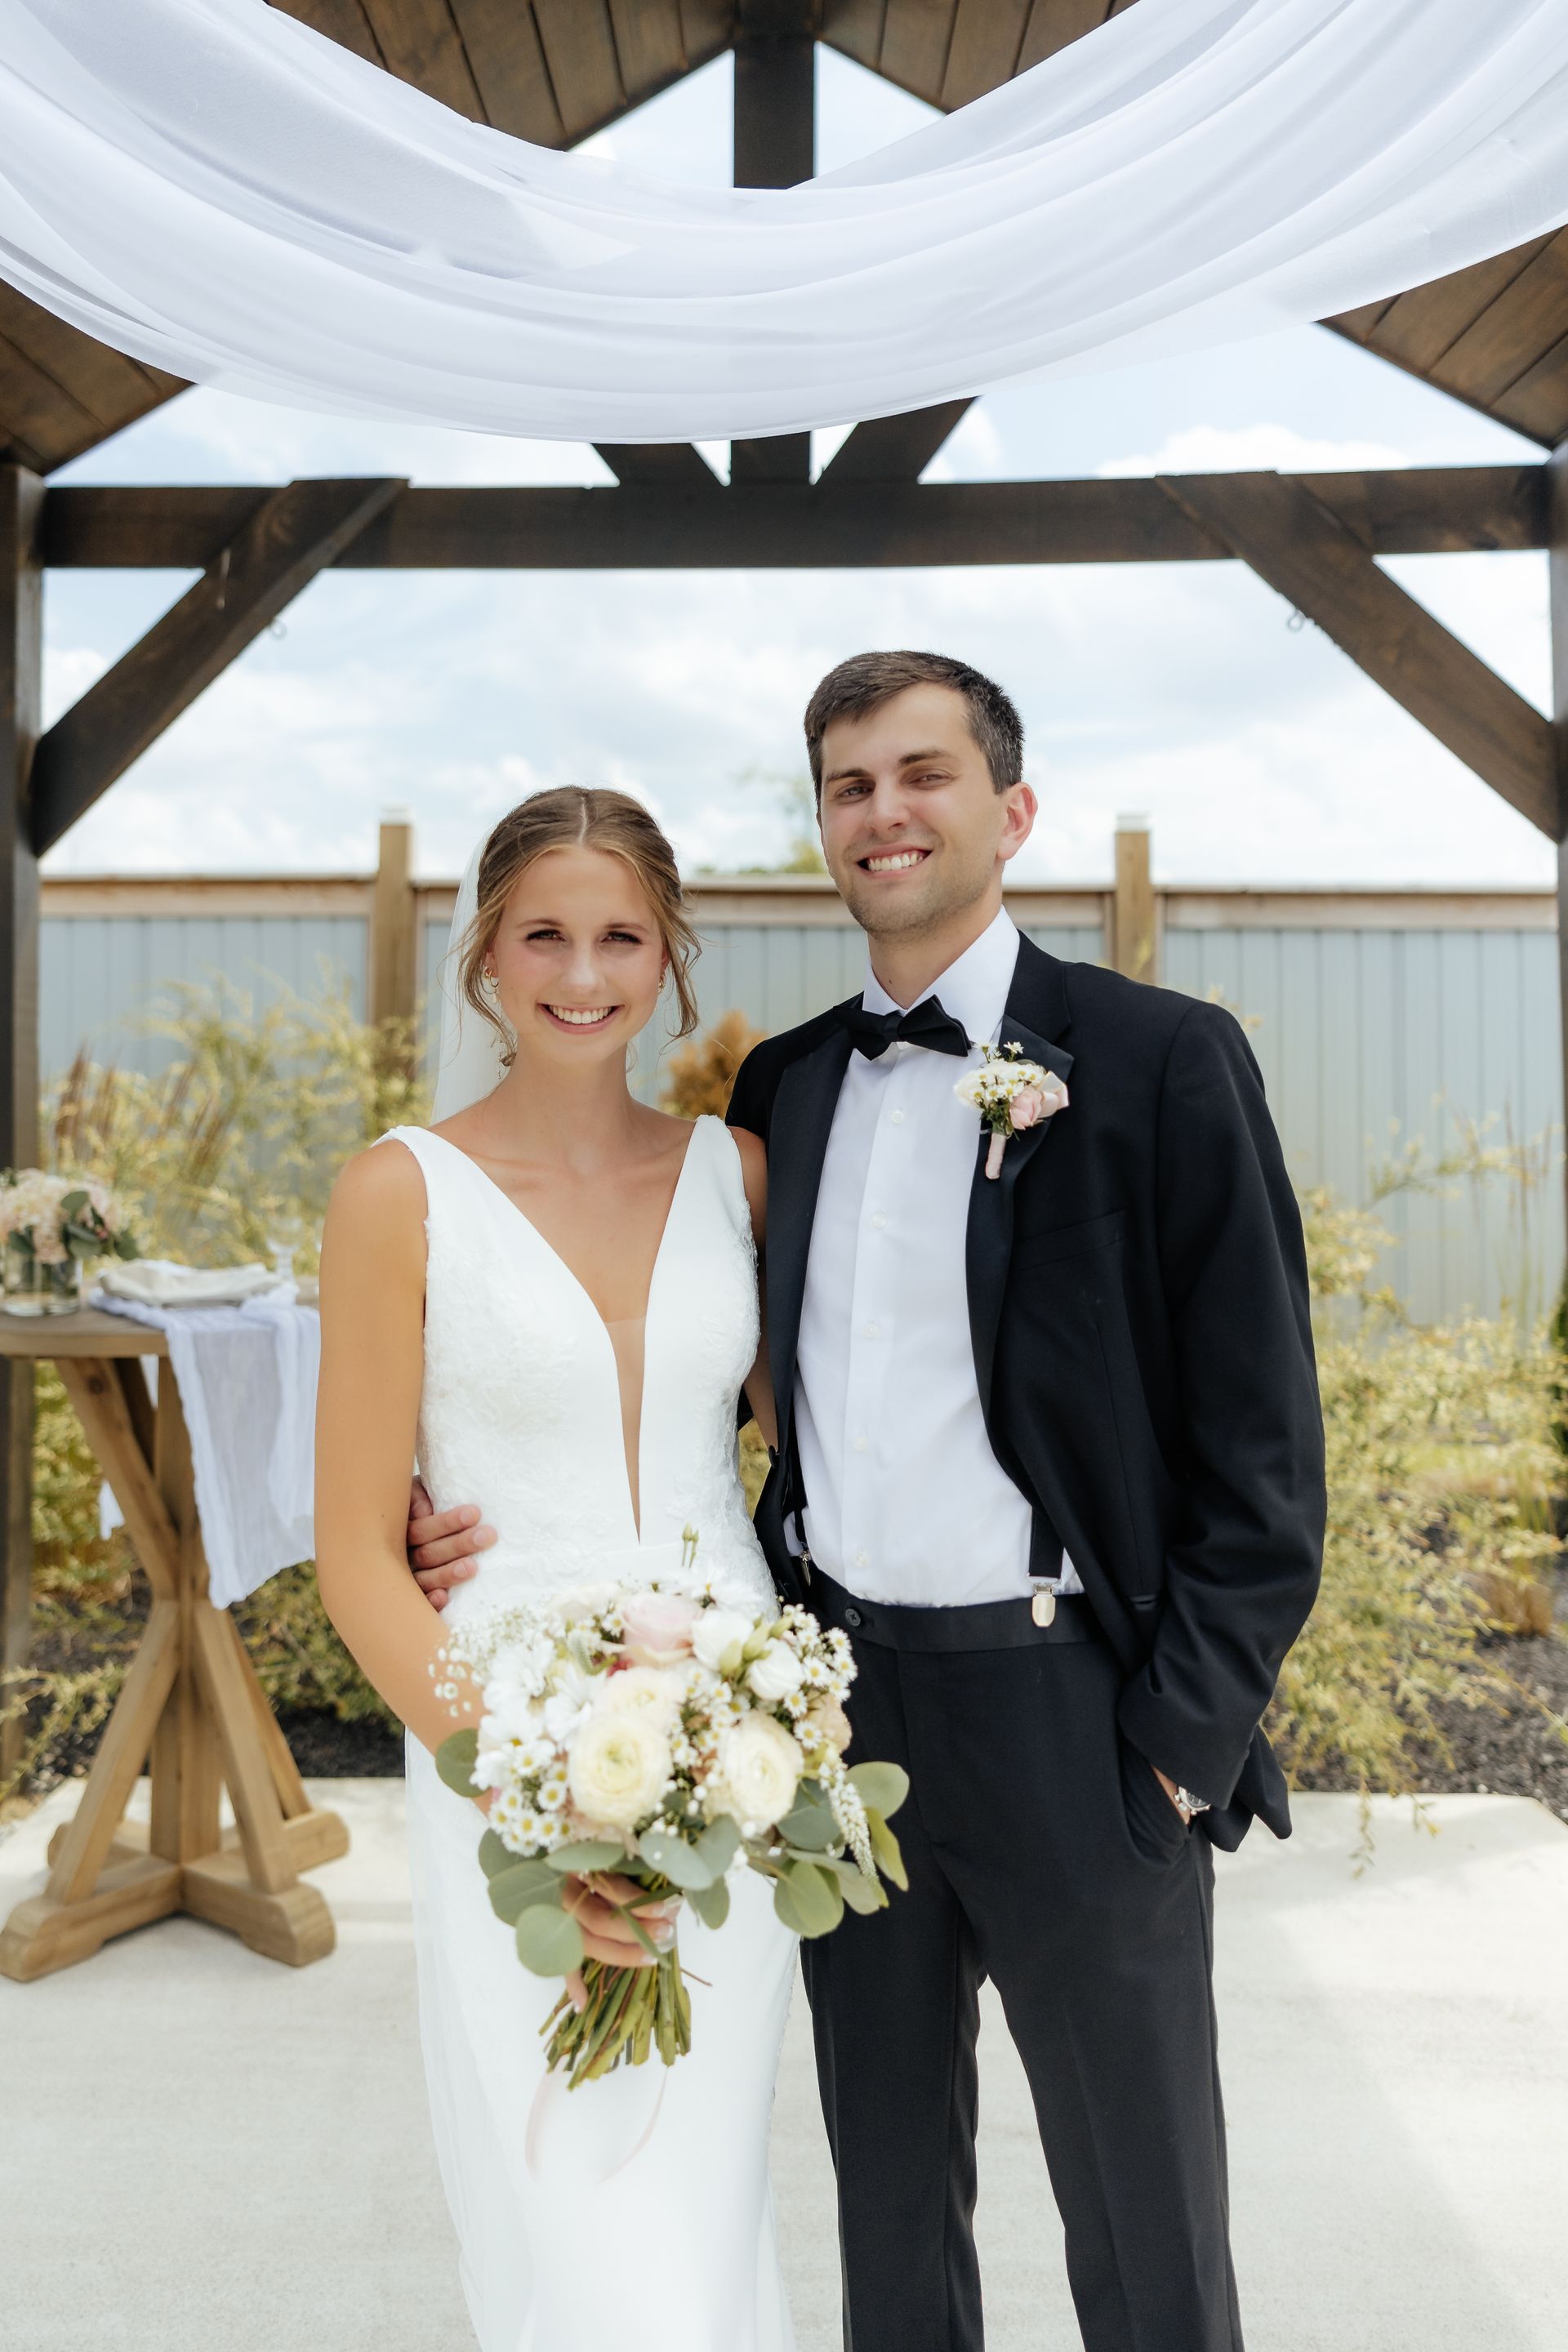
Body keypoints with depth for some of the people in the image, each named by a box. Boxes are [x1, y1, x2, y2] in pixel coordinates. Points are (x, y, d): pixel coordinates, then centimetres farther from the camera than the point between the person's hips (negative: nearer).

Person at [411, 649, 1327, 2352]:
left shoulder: (1162, 1060, -8)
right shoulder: (781, 1086, 7)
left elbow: (1261, 1445, -8)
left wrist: (1186, 1743, -11)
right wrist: (507, 1512, -2)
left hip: (1068, 1709, -4)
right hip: (838, 1700, 5)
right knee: (889, 2196, 22)